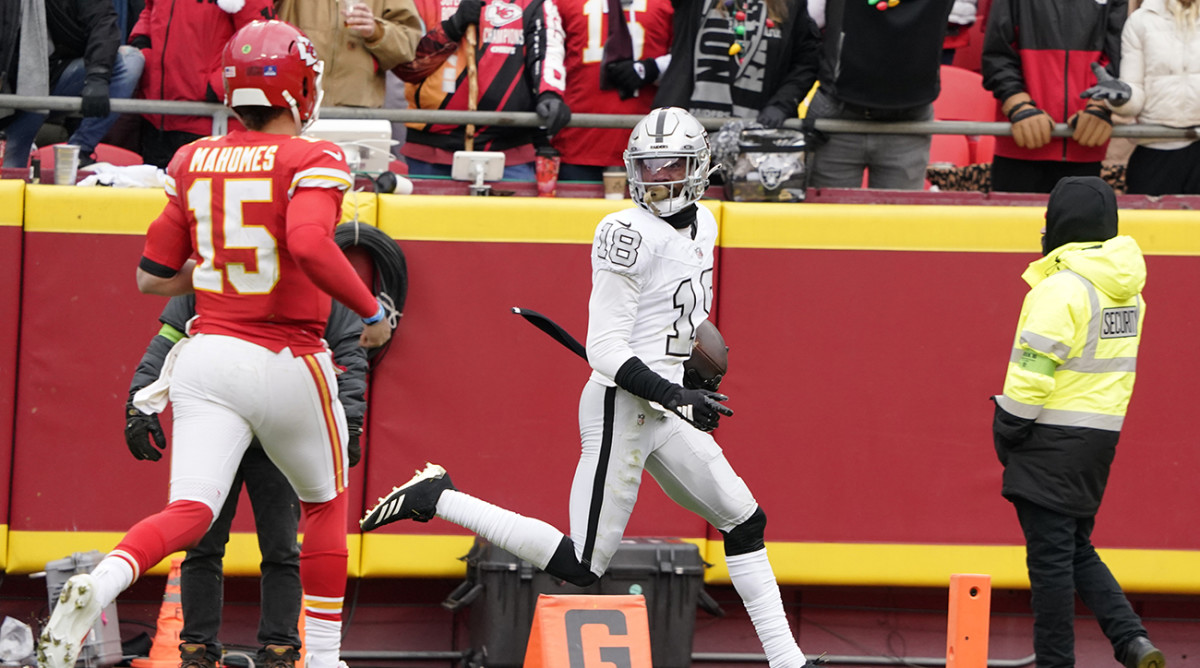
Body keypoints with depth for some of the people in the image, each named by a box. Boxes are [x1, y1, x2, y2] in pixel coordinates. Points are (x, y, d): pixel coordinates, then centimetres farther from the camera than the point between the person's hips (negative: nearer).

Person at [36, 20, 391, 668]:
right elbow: (309, 245, -28)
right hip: (288, 365, -3)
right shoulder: (313, 160, -9)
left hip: (209, 355, 3)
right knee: (325, 506, 19)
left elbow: (152, 277, 11)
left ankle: (99, 583, -34)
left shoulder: (193, 161, 7)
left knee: (190, 512, -5)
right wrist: (372, 310, -15)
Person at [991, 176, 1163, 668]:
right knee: (1077, 549, 18)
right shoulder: (1127, 290, 9)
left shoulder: (1061, 289, -18)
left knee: (1051, 555, -2)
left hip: (1055, 439, -8)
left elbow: (1034, 372, -19)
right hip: (1101, 436, 9)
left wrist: (1008, 433, -7)